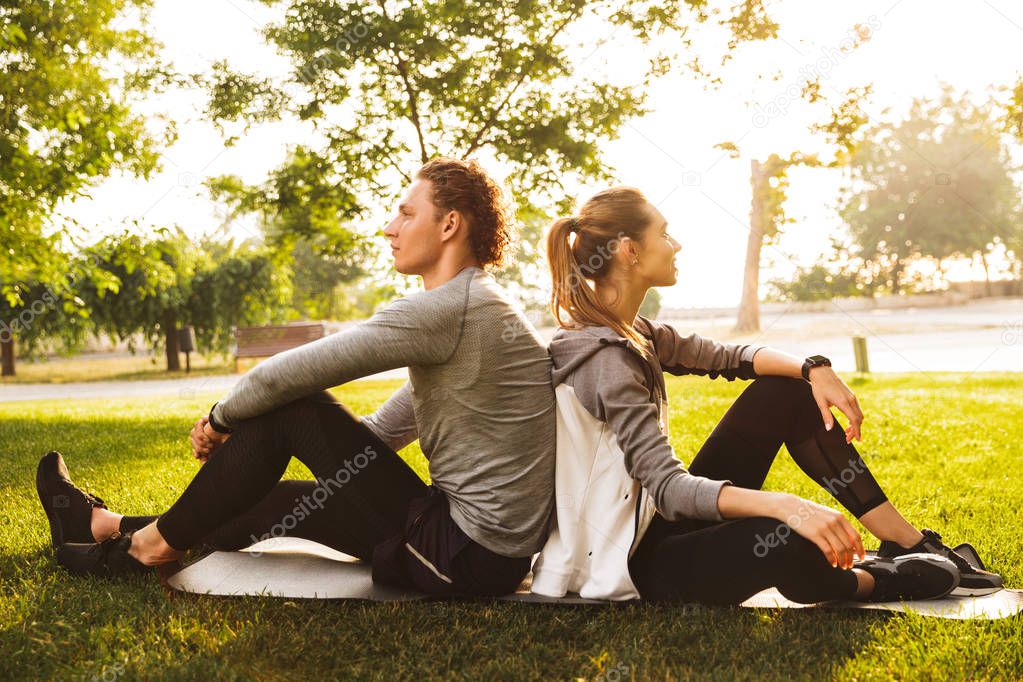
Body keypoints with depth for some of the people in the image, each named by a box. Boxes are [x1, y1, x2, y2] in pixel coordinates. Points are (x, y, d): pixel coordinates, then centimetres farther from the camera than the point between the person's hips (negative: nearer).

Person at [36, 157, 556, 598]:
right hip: (493, 551, 9)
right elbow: (383, 429, 18)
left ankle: (156, 542, 11)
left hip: (466, 559, -9)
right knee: (267, 496, 16)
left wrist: (222, 418, 6)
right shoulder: (474, 305, 16)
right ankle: (109, 528, 31)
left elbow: (287, 374, -15)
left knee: (284, 406, -4)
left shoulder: (447, 308, -17)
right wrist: (246, 439, 14)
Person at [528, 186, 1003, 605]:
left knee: (789, 391, 8)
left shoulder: (633, 335, 6)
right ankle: (871, 581, -2)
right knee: (790, 542, -38)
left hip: (661, 521, 11)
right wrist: (788, 506, -41)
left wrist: (813, 370, -6)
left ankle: (912, 545, 7)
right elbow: (668, 486, -30)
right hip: (631, 564, -10)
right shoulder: (602, 357, -23)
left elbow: (728, 357, 12)